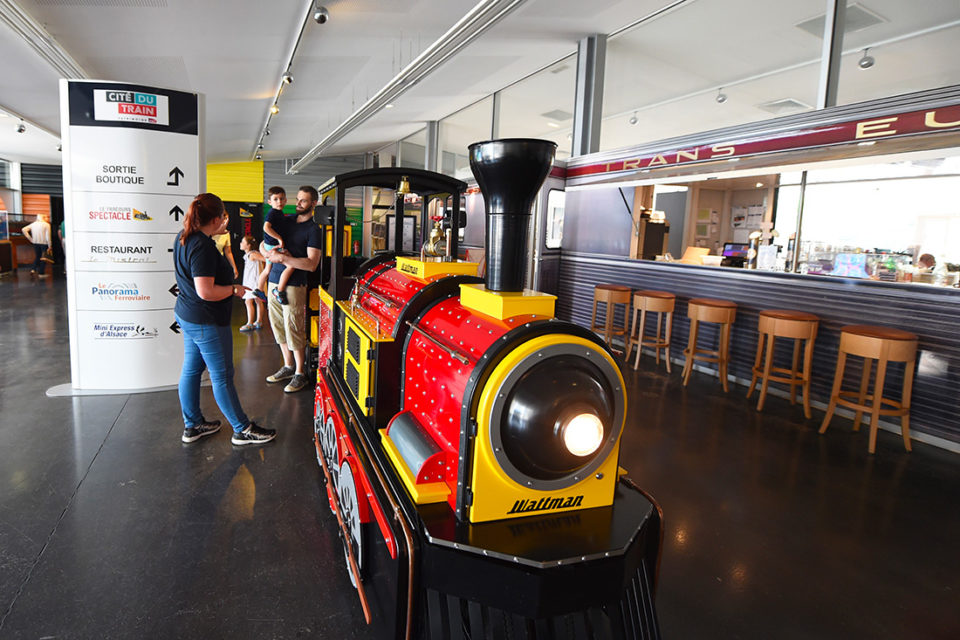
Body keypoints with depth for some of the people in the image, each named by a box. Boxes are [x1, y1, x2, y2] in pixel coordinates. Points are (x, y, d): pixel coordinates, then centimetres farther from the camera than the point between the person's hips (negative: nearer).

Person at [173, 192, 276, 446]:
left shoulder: (183, 238, 6)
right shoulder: (203, 247, -24)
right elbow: (206, 291, -29)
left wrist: (216, 232, 26)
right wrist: (235, 289, -16)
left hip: (187, 315, 10)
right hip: (207, 321, -10)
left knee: (191, 369, 17)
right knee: (222, 377, 0)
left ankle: (192, 425, 30)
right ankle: (243, 430, 12)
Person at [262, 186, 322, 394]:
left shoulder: (313, 230, -7)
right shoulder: (285, 221, 13)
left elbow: (312, 264, -17)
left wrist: (282, 258, -18)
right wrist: (270, 252, -5)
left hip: (294, 285, -7)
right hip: (274, 282, 7)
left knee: (294, 330, -4)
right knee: (278, 327, 13)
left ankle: (300, 374, 8)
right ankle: (288, 367, 27)